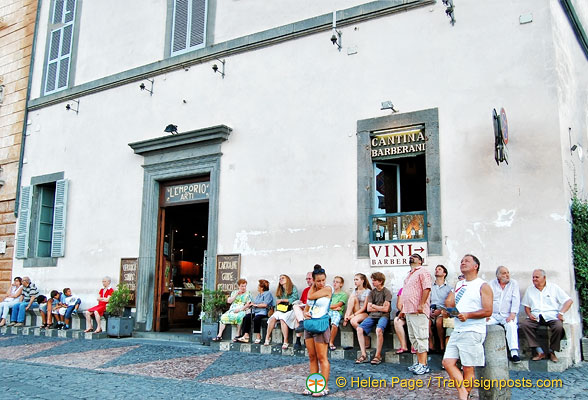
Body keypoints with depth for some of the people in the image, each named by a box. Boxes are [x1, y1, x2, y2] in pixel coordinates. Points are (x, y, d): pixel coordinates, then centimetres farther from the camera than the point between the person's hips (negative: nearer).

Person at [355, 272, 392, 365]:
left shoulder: (386, 292, -1)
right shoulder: (372, 293, 14)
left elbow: (385, 309, -8)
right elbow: (368, 309, 9)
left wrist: (374, 306, 3)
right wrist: (380, 308, -1)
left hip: (383, 316, -5)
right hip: (372, 316, 5)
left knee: (378, 330, -35)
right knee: (359, 329, -19)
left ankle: (378, 355, -20)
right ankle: (363, 354, -13)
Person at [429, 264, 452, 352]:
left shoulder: (448, 287, 11)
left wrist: (440, 310, -13)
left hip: (443, 311, -2)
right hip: (431, 311, 2)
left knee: (439, 321, -34)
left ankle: (442, 346, -18)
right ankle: (431, 346, -19)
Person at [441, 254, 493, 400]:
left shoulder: (483, 286, -3)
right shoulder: (458, 284, 18)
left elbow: (488, 311, -11)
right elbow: (449, 302, 20)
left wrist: (468, 315, -20)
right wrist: (446, 311, 1)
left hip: (473, 332, -7)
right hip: (457, 331, 7)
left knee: (468, 368, -1)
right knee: (448, 362, -2)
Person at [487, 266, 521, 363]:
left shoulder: (514, 284, 8)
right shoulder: (491, 284, 10)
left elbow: (516, 300, -1)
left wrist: (513, 314, -15)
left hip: (507, 315, -1)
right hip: (493, 315, 1)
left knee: (511, 325, -32)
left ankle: (514, 353, -33)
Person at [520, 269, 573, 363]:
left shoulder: (554, 287, 10)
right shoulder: (529, 289, 19)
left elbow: (568, 301, 7)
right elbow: (526, 306, 20)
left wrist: (561, 313, -8)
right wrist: (529, 314, -1)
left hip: (551, 315, -2)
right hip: (535, 316, 2)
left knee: (559, 327, -34)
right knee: (524, 324, -28)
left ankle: (551, 351, -11)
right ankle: (540, 352, -24)